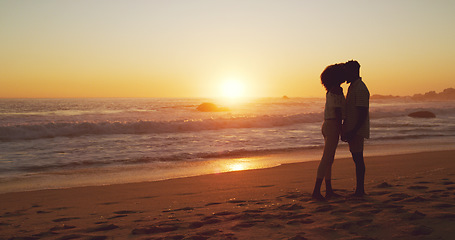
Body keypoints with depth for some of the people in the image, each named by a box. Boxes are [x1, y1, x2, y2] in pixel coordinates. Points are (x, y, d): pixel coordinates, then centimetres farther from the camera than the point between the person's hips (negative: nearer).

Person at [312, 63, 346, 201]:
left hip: (327, 126, 10)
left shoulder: (330, 91, 17)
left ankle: (329, 191, 16)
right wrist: (341, 131, -14)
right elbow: (337, 112, -17)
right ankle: (316, 191, -15)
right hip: (333, 126, -10)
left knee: (329, 159, 11)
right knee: (326, 159, -12)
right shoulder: (337, 91, -13)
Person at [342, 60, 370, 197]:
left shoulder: (360, 89, -15)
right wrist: (345, 131, 21)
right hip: (352, 130, 10)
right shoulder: (352, 87, 17)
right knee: (356, 159, 11)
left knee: (358, 159, -6)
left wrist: (353, 131, -24)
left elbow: (363, 114, -21)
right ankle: (360, 190, 17)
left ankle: (360, 190, -2)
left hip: (357, 130, -10)